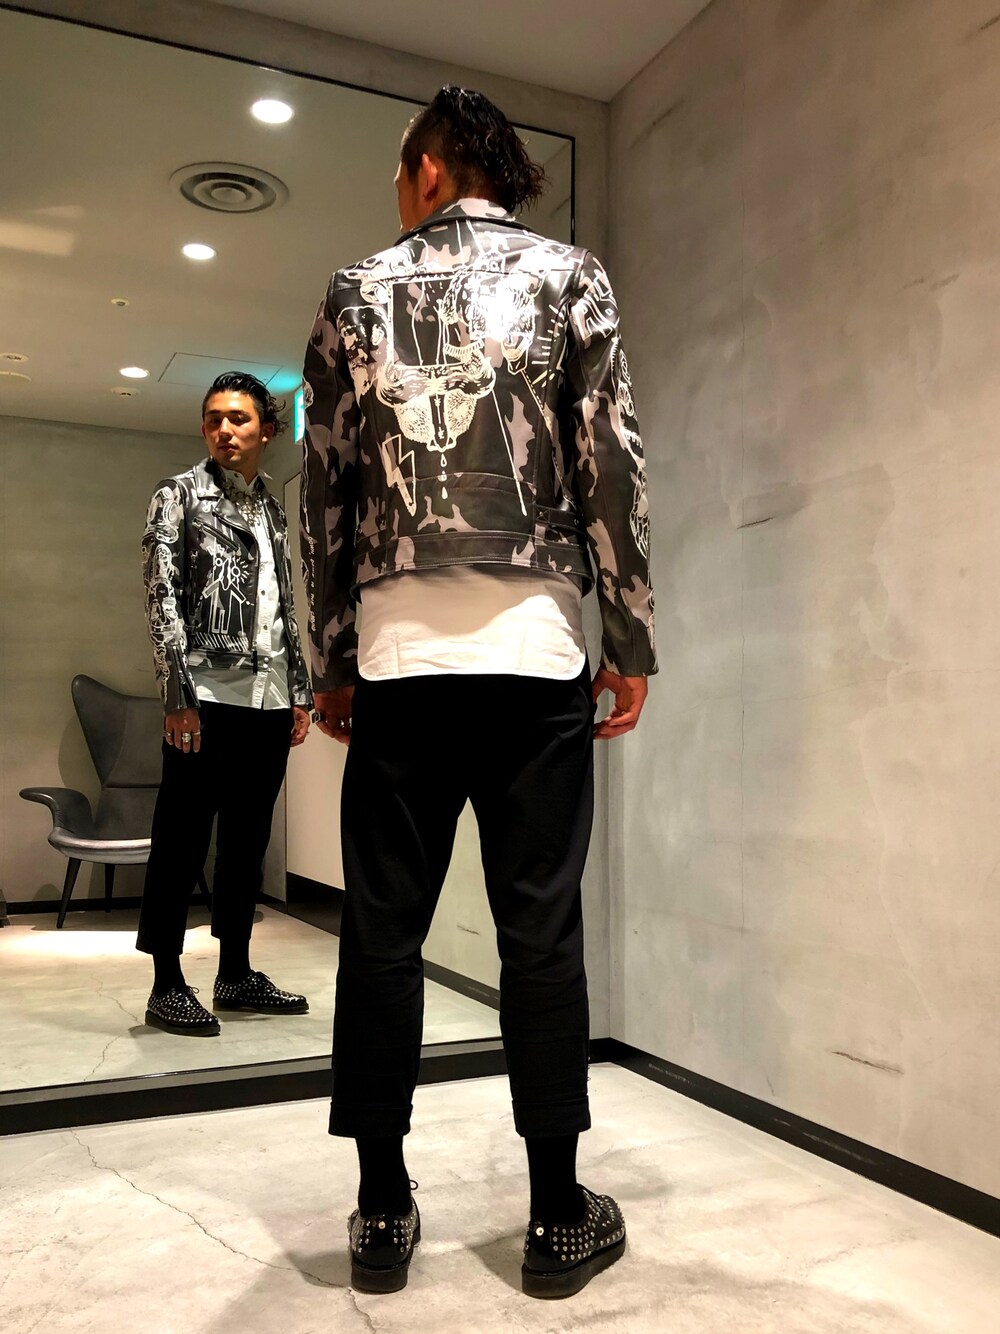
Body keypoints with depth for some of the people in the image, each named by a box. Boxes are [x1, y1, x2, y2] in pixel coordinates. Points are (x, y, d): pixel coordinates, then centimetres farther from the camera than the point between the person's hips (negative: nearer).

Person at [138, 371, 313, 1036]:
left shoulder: (273, 509, 18)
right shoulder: (180, 495, 3)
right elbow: (162, 596, -6)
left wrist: (300, 691, 14)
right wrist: (179, 695, -14)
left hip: (270, 700, 6)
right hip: (209, 697, -5)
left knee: (248, 842, 11)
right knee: (183, 842, 0)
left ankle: (236, 973, 21)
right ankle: (167, 985, 10)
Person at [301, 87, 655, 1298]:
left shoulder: (358, 294, 11)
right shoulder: (569, 277, 8)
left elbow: (325, 491, 8)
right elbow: (612, 470, -1)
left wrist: (330, 661, 12)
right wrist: (631, 644, 3)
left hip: (400, 650, 1)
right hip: (536, 647, -1)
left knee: (382, 927, 8)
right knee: (540, 928, 4)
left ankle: (383, 1214, 17)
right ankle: (558, 1216, 15)